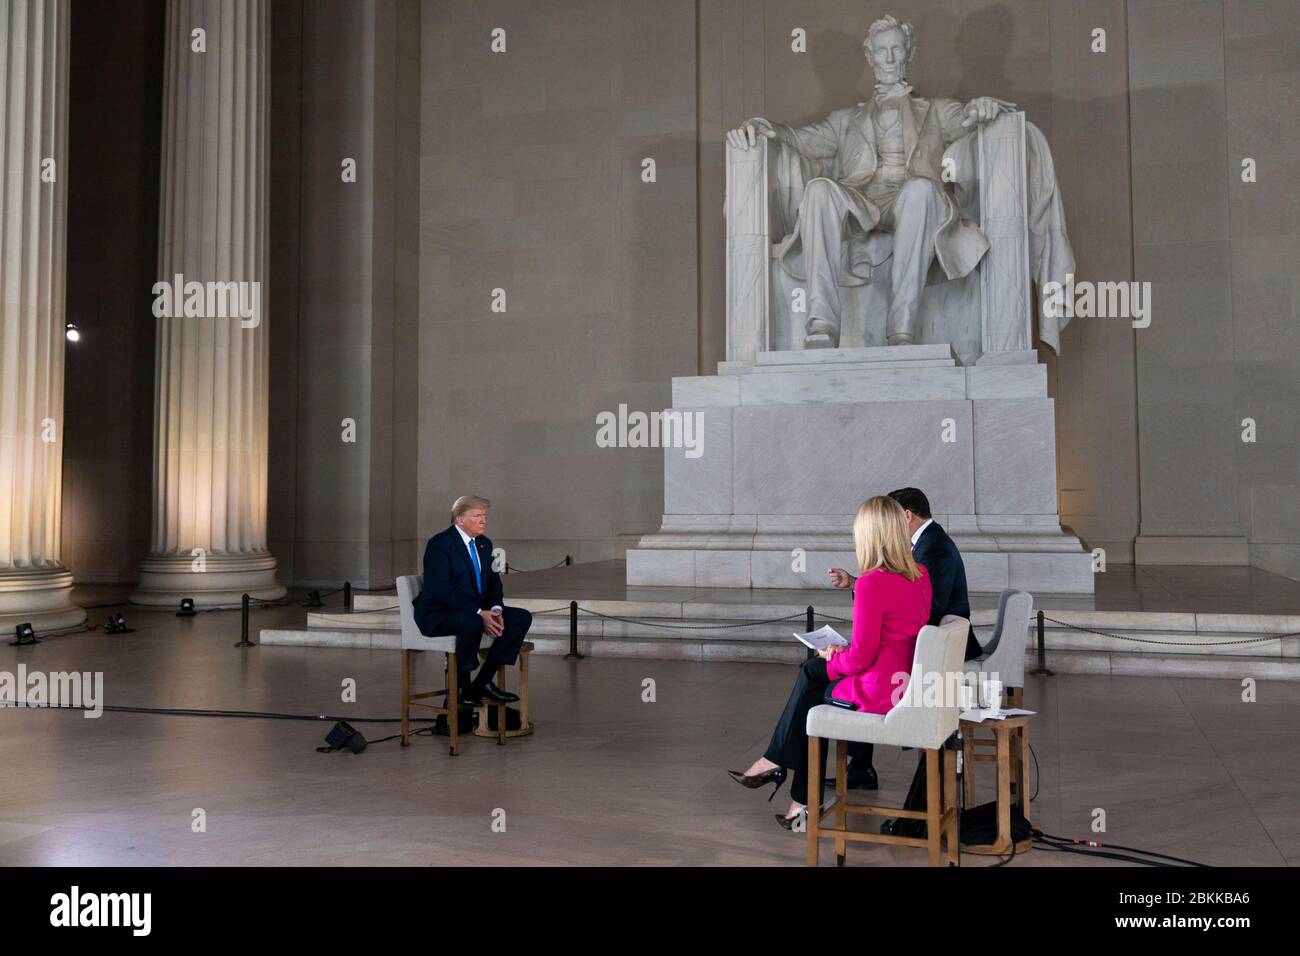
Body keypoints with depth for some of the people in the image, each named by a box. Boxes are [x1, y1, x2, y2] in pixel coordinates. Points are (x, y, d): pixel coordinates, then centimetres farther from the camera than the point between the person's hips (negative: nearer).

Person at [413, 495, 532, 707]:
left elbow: (493, 581, 14)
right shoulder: (439, 544, -14)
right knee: (472, 623, -39)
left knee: (522, 618, -7)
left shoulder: (484, 543, 11)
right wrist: (479, 613, -28)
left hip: (476, 611, 8)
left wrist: (495, 609, -9)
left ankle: (483, 682, -6)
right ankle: (462, 688, -19)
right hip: (437, 614, -8)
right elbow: (442, 590, -23)